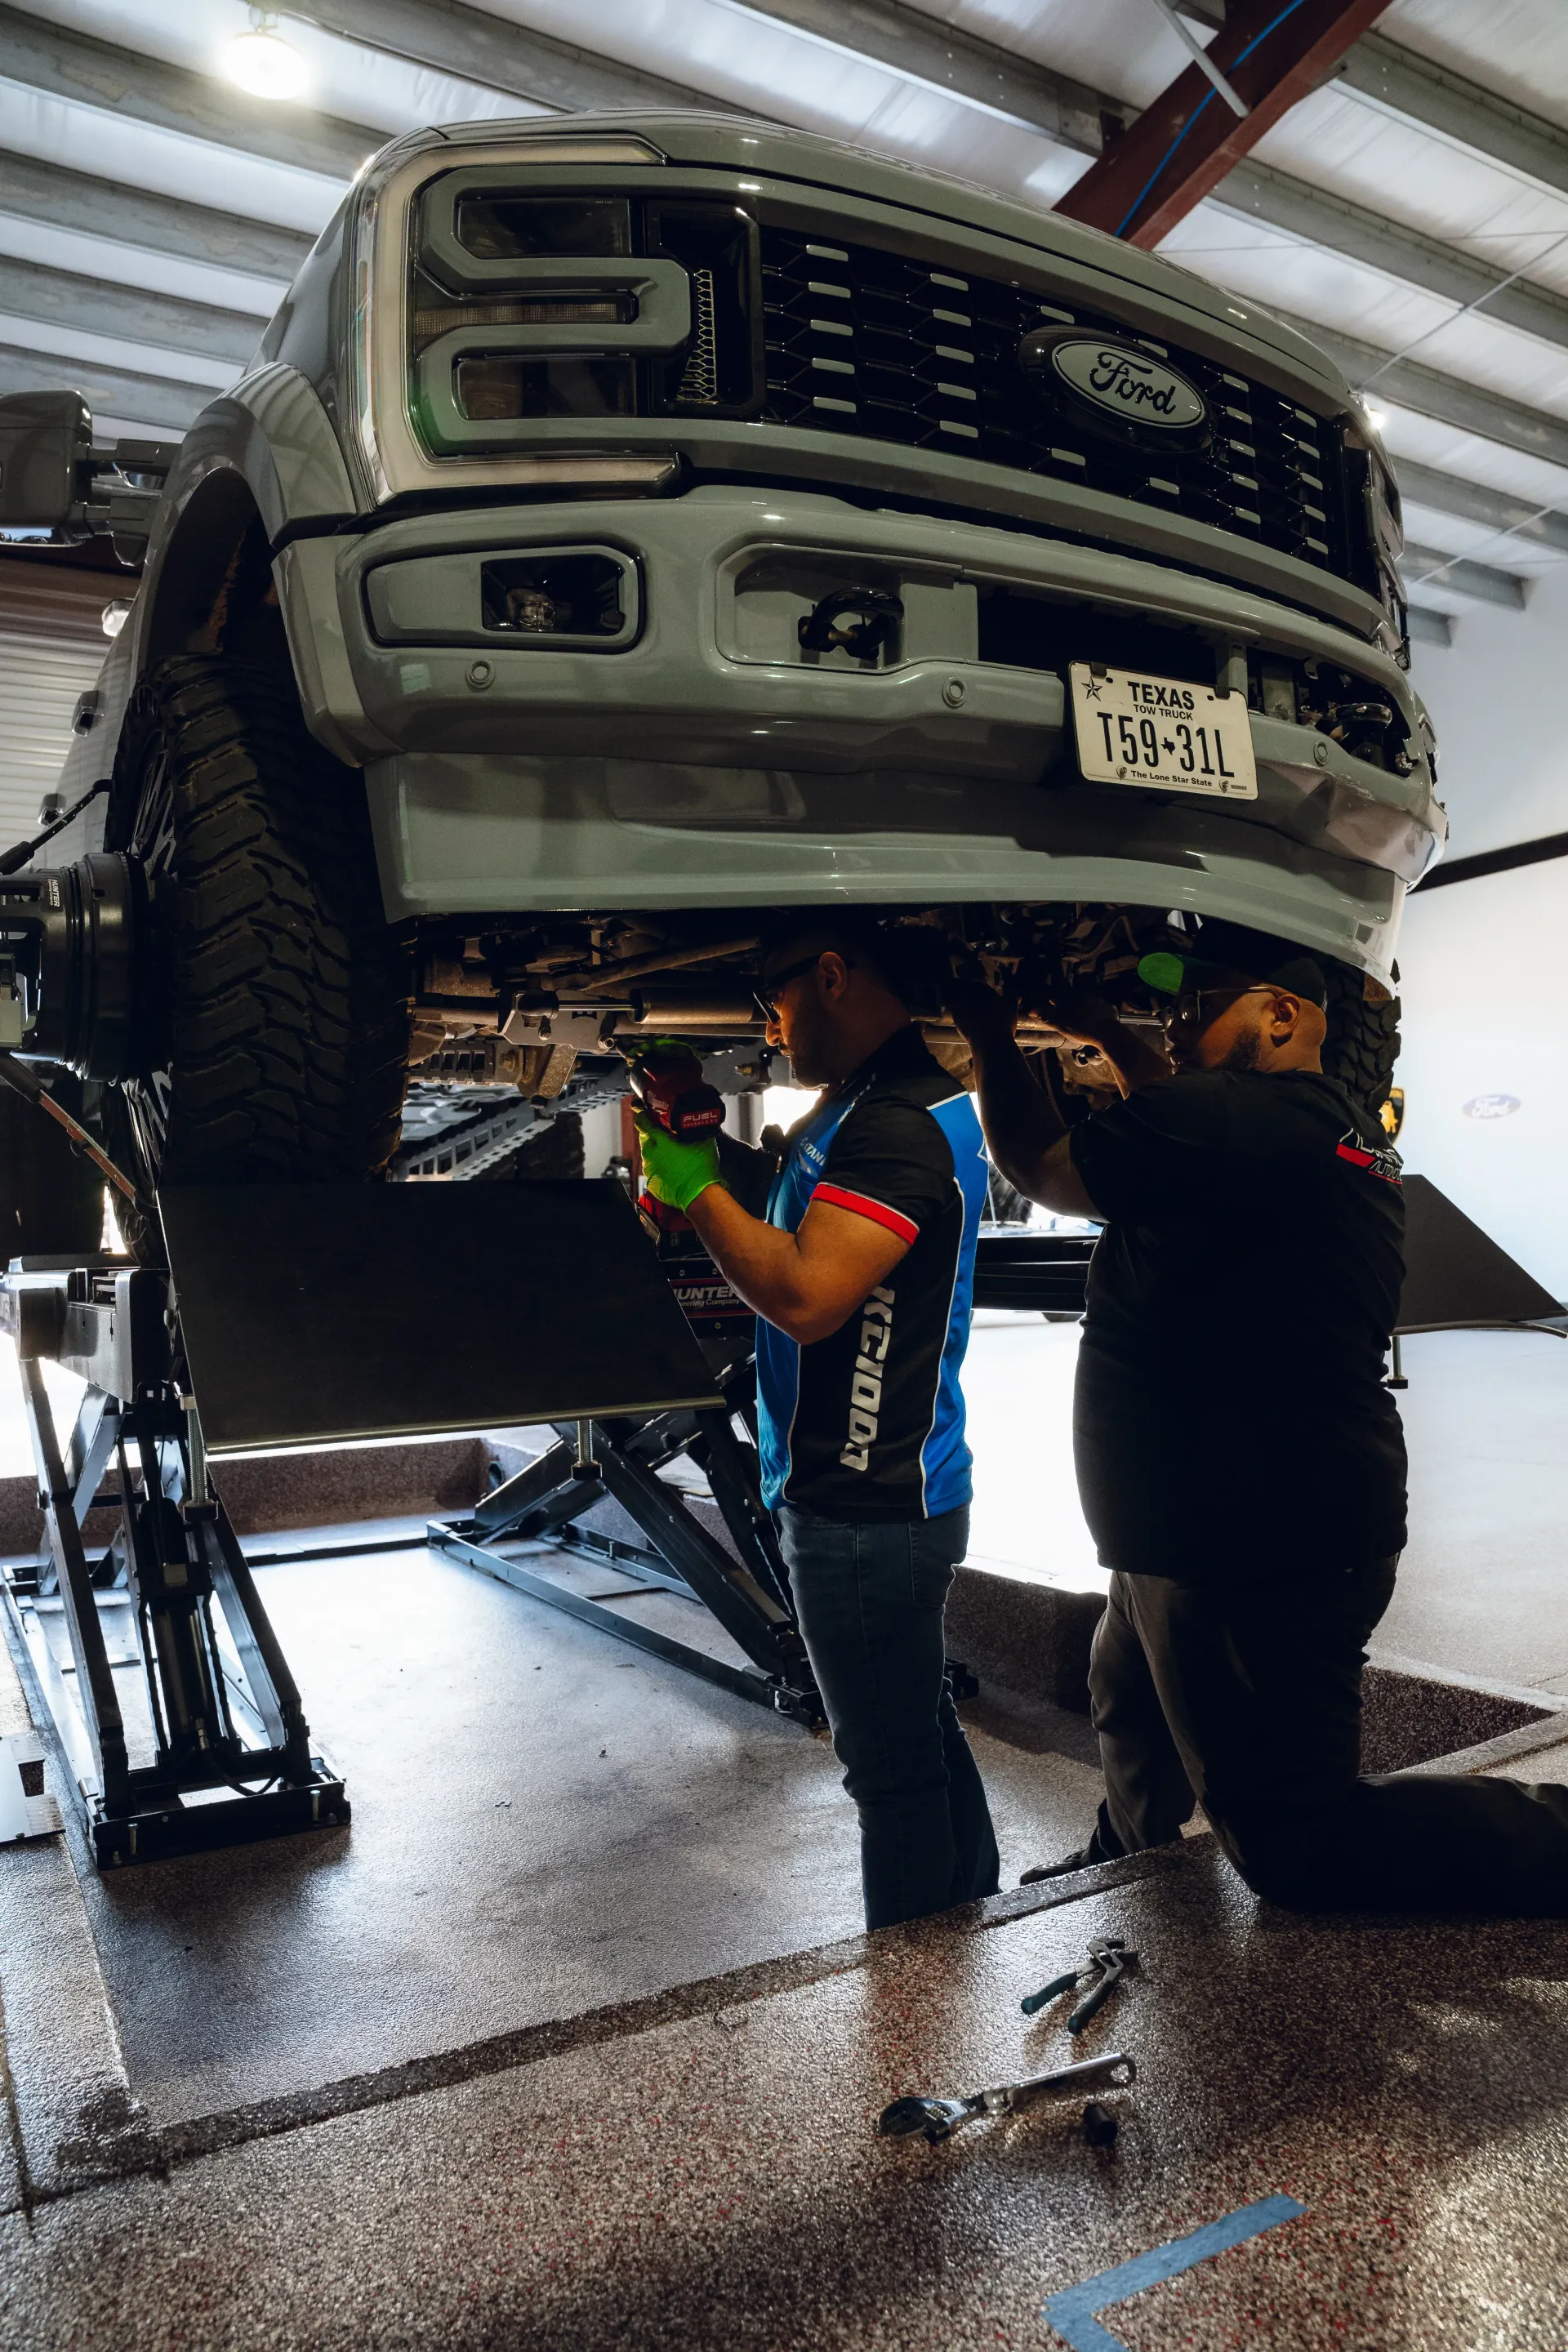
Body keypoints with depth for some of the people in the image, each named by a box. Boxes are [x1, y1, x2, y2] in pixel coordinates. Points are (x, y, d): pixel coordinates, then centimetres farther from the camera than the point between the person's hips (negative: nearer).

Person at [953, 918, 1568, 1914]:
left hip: (1258, 1559, -11)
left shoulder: (1246, 1122, -24)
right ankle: (1128, 1861, 54)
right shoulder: (1341, 1133, 9)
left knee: (1305, 1848, -1)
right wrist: (1111, 1039, 17)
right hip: (1210, 1532, 11)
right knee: (1132, 1701, 32)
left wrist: (993, 1037, 0)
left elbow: (1042, 1168, -15)